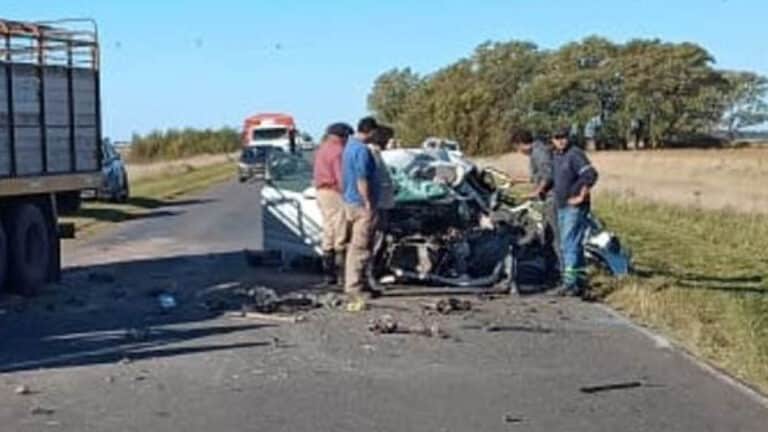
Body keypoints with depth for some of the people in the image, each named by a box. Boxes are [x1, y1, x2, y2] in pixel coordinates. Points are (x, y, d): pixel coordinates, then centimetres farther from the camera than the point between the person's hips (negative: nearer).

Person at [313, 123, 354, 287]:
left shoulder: (322, 149, 17)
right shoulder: (338, 151, -14)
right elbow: (341, 176, -21)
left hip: (322, 192, 10)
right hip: (334, 193, -10)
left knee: (328, 235, 12)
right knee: (341, 236, -8)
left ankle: (329, 274, 15)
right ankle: (342, 273, -9)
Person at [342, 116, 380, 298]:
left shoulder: (349, 145, 14)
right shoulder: (362, 150, -18)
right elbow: (362, 180, -22)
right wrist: (368, 203, -19)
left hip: (351, 201, 10)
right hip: (361, 203, -10)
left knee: (355, 246, 15)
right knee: (360, 247, -6)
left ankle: (353, 283, 21)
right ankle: (354, 285, -3)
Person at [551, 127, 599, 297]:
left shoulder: (575, 154, -14)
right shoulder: (556, 156, 13)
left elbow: (591, 175, -25)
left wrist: (581, 196, -20)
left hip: (575, 208, -10)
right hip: (561, 207, 10)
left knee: (570, 244, -13)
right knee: (566, 246, 13)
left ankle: (571, 282, -13)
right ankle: (580, 282, 20)